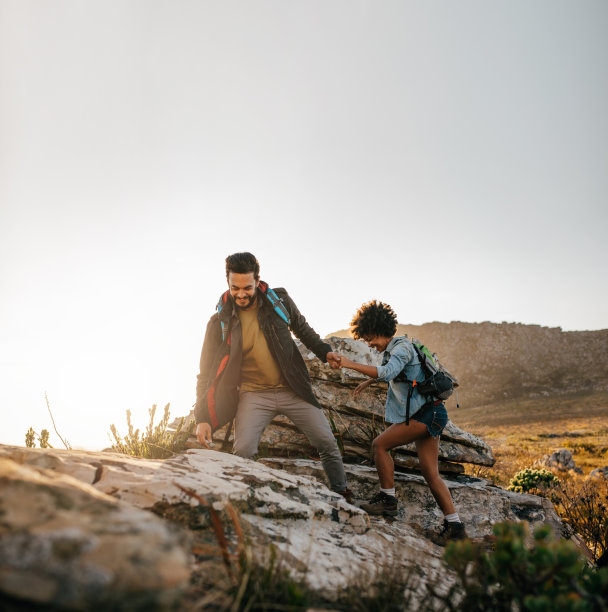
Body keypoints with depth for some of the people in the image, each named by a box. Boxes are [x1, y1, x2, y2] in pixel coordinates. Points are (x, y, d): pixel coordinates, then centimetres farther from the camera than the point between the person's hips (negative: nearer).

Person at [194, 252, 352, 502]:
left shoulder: (279, 301, -4)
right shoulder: (220, 322, -8)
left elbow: (302, 329, 16)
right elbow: (207, 372, -4)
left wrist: (324, 351, 2)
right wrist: (202, 418, -11)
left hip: (292, 389, 2)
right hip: (254, 394, -2)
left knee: (327, 442, 2)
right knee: (243, 451, -22)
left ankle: (343, 496, 24)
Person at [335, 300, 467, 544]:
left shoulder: (402, 347, -11)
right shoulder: (392, 350, 19)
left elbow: (387, 372, -30)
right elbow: (388, 371, 42)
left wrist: (352, 364, -28)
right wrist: (367, 383, 51)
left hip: (427, 412, -10)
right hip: (426, 414, 10)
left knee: (380, 444, -10)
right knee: (431, 473, 5)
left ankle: (388, 499, -1)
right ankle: (454, 525, 5)